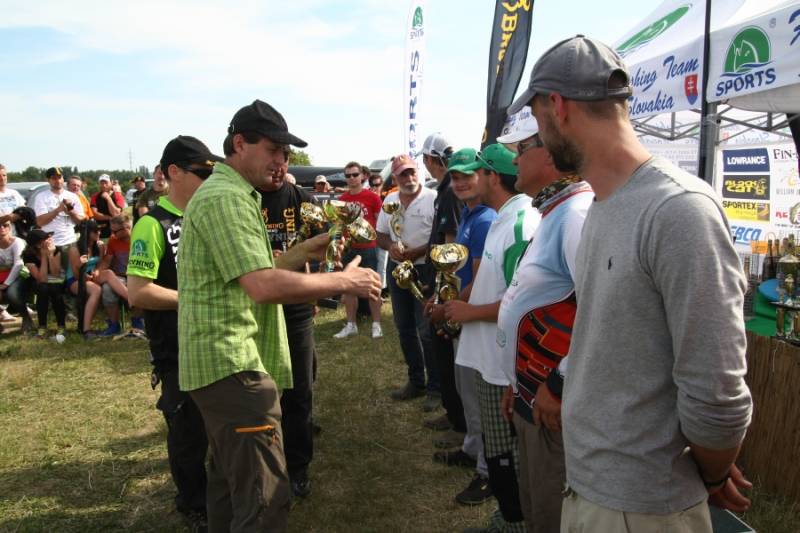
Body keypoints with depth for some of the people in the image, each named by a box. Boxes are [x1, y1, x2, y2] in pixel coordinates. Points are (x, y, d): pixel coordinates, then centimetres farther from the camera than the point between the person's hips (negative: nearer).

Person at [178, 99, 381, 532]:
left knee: (229, 481, 23)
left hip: (222, 361, 11)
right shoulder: (225, 198, -16)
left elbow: (251, 272, 23)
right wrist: (345, 281, -17)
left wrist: (303, 253, 11)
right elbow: (264, 286, -26)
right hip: (234, 363, -11)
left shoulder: (229, 193, 19)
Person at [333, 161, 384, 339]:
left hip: (368, 248, -4)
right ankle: (351, 325, 20)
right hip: (348, 248, 4)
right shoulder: (342, 199, 7)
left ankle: (376, 324, 10)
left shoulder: (372, 197, -5)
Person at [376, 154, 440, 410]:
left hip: (425, 269, -7)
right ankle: (415, 382, 29)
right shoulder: (389, 201, 9)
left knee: (427, 330, -5)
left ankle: (435, 388, 9)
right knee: (404, 328, 14)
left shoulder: (433, 198, -11)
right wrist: (391, 246, -7)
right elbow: (381, 235, 14)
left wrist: (416, 252, -21)